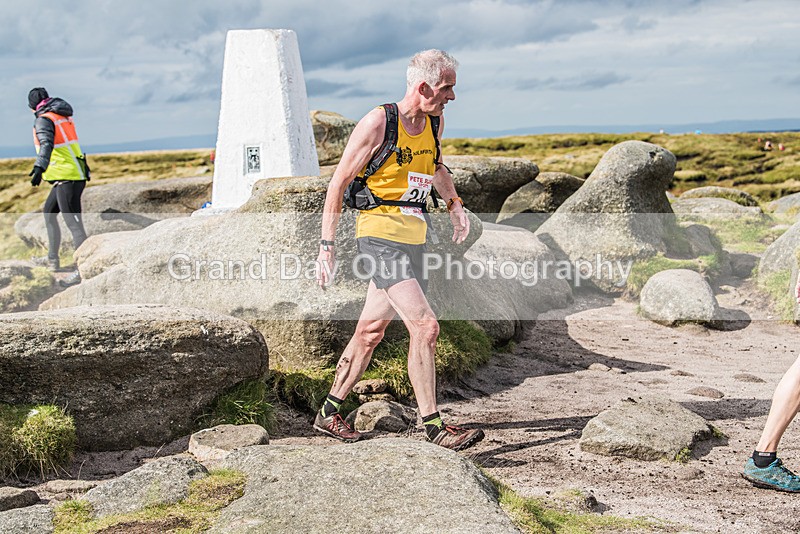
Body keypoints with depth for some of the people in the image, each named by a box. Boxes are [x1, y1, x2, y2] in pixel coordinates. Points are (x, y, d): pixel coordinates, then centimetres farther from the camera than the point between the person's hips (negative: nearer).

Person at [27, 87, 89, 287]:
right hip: (77, 174, 9)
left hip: (66, 178, -9)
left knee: (73, 223, -13)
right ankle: (52, 259, 29)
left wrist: (39, 167, -41)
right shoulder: (64, 116, 16)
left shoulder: (44, 120, -10)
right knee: (49, 212, 23)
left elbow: (46, 144, -28)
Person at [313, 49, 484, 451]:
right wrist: (326, 246, -12)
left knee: (371, 330, 13)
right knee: (424, 326, -16)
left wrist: (454, 203, 21)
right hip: (381, 234, -8)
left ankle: (329, 413, 26)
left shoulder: (433, 121, 9)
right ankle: (432, 425, -10)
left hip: (413, 237, 8)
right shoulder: (378, 123, -13)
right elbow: (339, 183, -10)